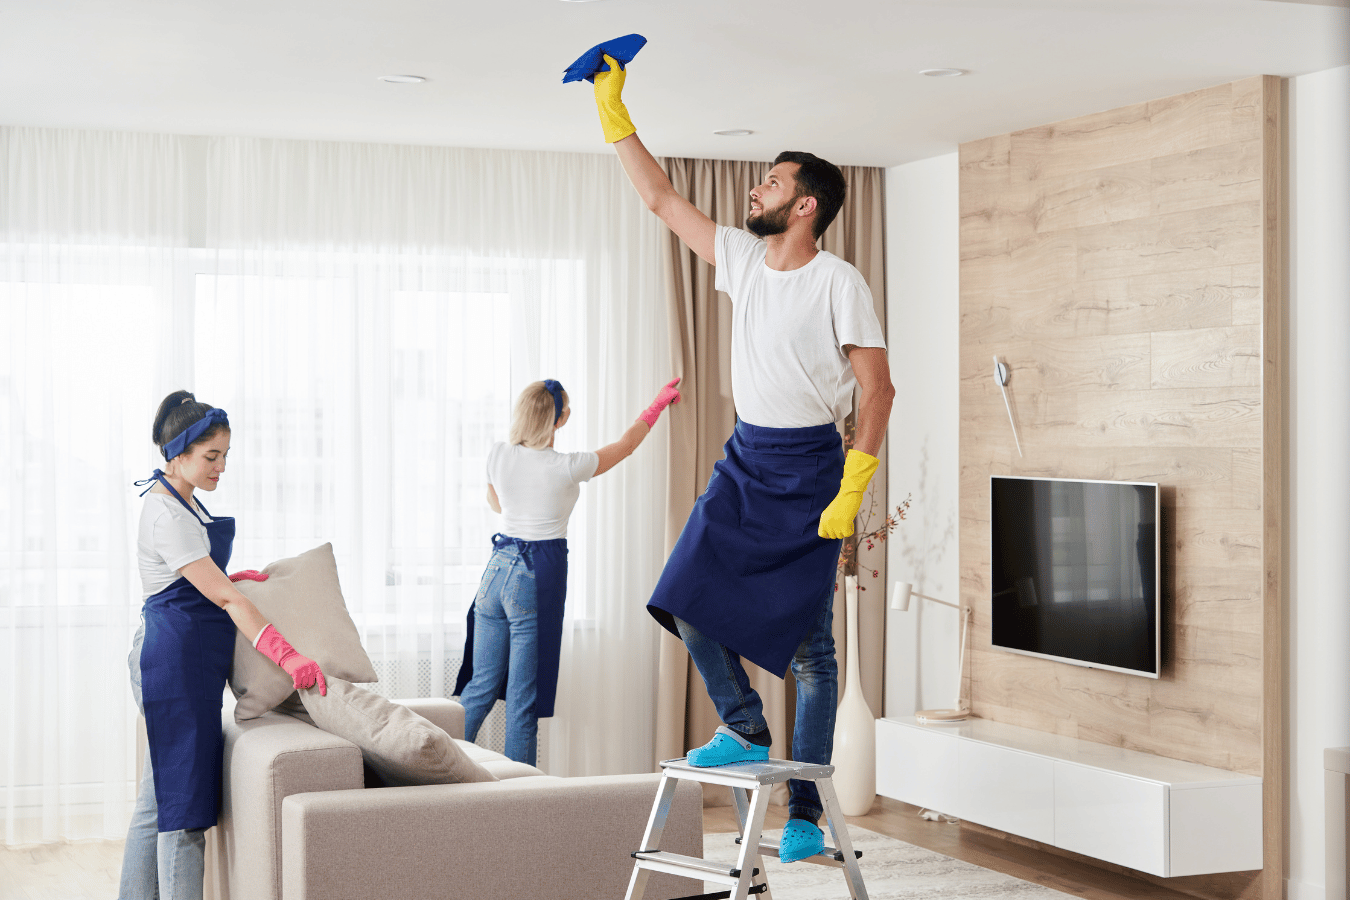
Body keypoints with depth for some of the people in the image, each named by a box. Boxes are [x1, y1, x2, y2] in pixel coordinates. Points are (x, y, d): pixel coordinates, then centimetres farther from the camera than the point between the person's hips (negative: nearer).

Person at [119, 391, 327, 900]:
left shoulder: (181, 499, 13)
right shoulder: (165, 514, -18)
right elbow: (224, 597, -23)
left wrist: (240, 577, 7)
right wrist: (287, 656, -26)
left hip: (187, 659, 10)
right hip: (176, 657, -10)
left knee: (158, 798, 13)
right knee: (185, 801, -8)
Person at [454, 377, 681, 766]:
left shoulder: (498, 456, 0)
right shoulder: (566, 467, -11)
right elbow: (626, 445, 5)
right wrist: (658, 404, 20)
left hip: (498, 567, 5)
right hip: (538, 577, -5)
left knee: (479, 685, 12)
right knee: (523, 697, 0)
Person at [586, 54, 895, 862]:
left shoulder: (841, 284, -12)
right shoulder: (744, 258, 6)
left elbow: (878, 389, -14)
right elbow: (662, 199, 12)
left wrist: (852, 492, -19)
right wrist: (615, 114, 8)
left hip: (809, 468, -6)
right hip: (744, 460, 6)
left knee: (809, 644, -2)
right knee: (691, 596, -5)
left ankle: (806, 812, 5)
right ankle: (746, 731, 15)